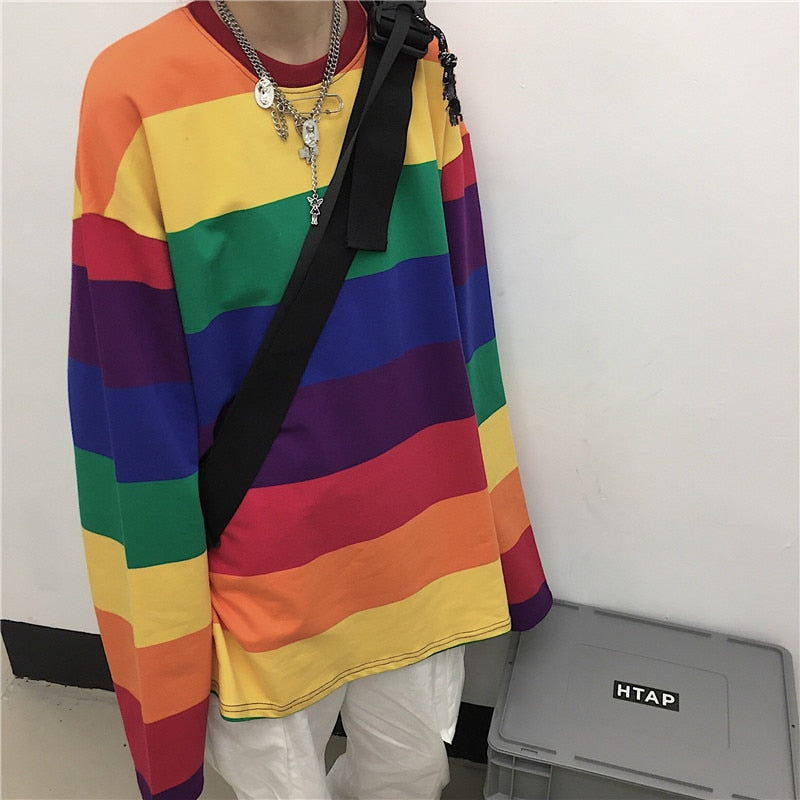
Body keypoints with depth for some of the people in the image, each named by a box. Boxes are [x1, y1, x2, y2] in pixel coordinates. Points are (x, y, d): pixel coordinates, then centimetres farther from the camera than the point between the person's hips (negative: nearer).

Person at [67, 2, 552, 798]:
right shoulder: (137, 95, -16)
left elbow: (457, 307, 2)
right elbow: (135, 405, -13)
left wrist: (492, 531, 7)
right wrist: (165, 643, -7)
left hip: (419, 539, 4)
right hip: (262, 578, -3)